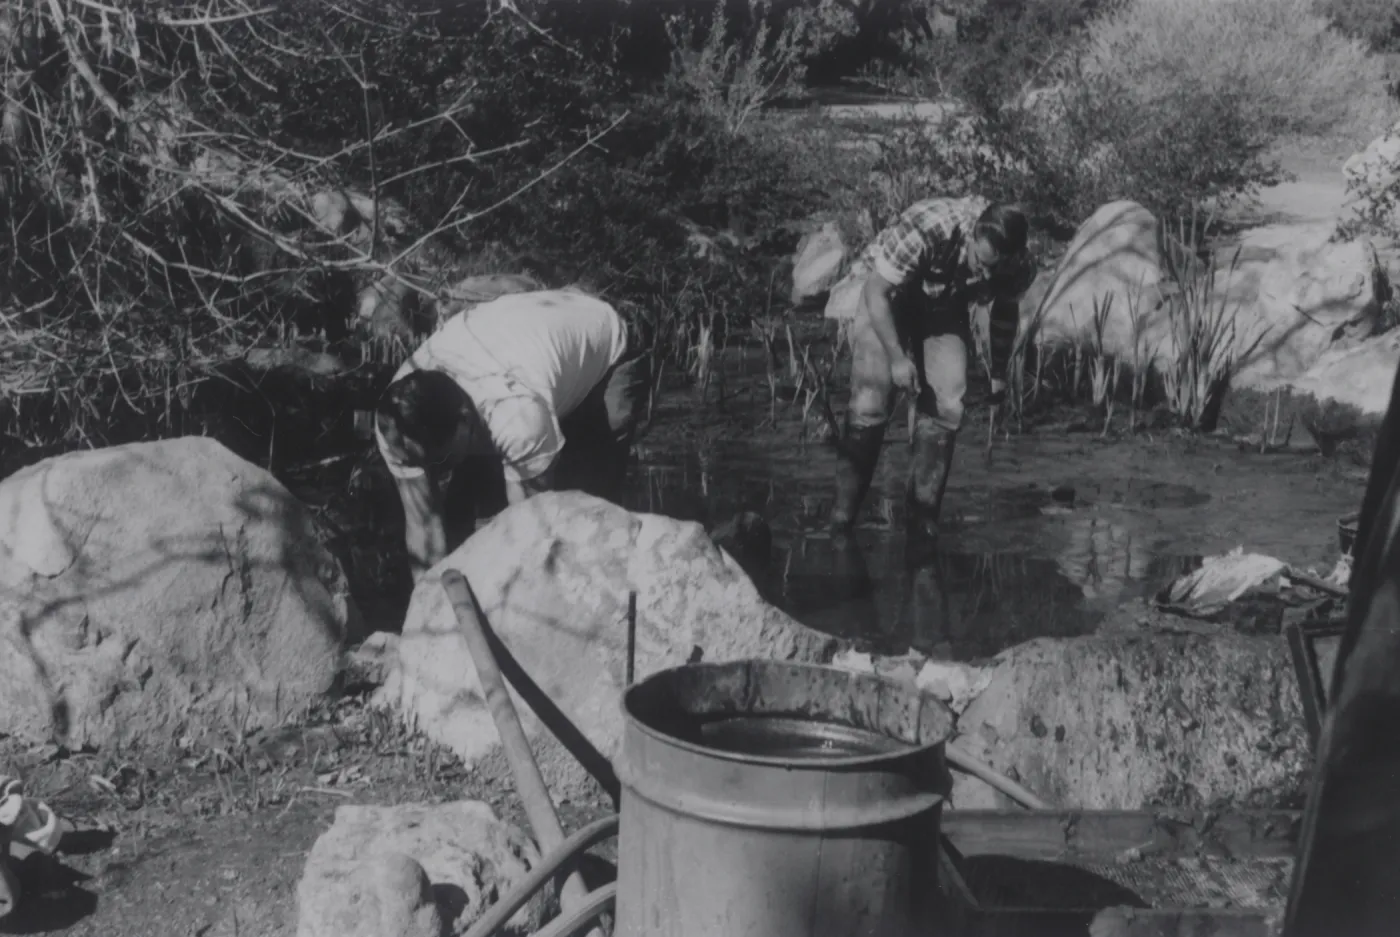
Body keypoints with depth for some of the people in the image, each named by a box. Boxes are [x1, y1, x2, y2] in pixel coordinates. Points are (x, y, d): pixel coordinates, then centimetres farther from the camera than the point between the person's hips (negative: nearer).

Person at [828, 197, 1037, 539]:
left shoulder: (1019, 266, -22)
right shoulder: (925, 229, -38)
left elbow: (1006, 312, 2)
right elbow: (876, 292, -26)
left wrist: (999, 373, 10)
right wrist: (896, 357, -29)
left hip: (946, 309, 4)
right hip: (886, 297, -3)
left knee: (946, 407, -11)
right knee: (871, 401, -14)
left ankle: (924, 514, 0)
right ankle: (844, 507, -1)